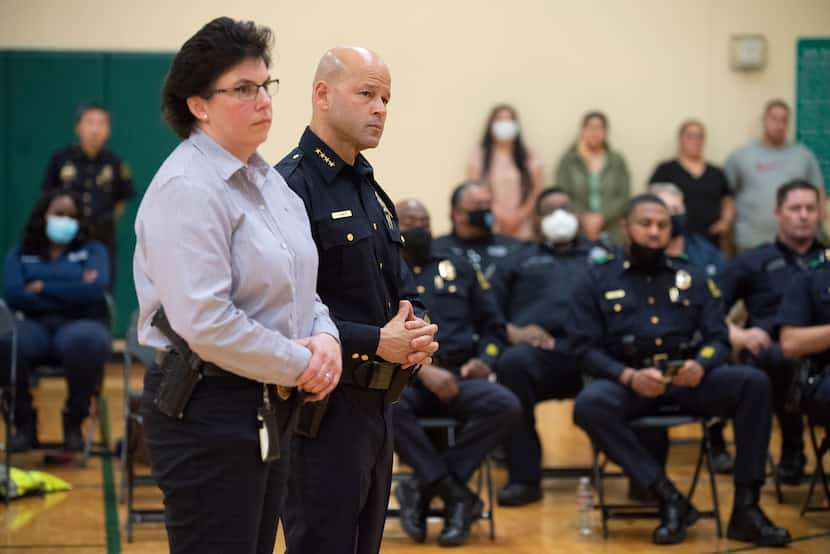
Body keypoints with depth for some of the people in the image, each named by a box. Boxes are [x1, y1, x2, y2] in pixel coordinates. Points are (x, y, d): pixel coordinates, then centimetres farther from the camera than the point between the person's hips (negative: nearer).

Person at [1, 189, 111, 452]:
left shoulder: (93, 250, 15)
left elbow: (96, 289, -6)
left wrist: (43, 288, -3)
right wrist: (73, 294, -5)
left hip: (80, 325, -1)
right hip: (35, 327, 1)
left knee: (86, 342, -39)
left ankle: (74, 419, -16)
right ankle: (23, 420, -14)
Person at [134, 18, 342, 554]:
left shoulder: (267, 178, 13)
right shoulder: (186, 188, -17)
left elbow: (299, 287, 21)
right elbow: (205, 322, -25)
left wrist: (326, 337, -1)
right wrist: (300, 366, -15)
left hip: (272, 410, 9)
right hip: (208, 413, -9)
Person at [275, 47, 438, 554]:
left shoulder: (370, 189, 16)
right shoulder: (292, 187, -15)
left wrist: (416, 332, 2)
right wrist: (376, 342, -22)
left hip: (378, 404, 9)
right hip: (324, 407, -9)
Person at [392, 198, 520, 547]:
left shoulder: (459, 269, 24)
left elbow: (494, 326, 24)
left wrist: (485, 359, 1)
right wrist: (422, 370, -16)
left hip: (460, 377, 3)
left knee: (506, 406, -30)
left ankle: (424, 487, -22)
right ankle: (457, 495, -28)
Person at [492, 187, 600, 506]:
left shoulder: (601, 257, 33)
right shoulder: (520, 262, 33)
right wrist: (512, 332, -3)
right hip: (541, 351, 0)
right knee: (512, 362, -37)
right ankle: (523, 477, -30)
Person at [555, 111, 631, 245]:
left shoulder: (617, 162, 11)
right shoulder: (568, 160, 7)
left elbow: (624, 197, 3)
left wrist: (601, 217, -11)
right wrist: (584, 219, -13)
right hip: (577, 234, -1)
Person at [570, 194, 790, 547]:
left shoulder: (693, 278, 17)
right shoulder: (598, 281, 10)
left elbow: (718, 338, 8)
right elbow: (584, 347, 0)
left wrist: (700, 365, -17)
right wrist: (629, 376, -19)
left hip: (687, 380, 2)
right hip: (627, 382, -2)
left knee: (754, 383, -25)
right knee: (589, 406, -36)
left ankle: (745, 508, -24)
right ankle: (669, 499, -30)